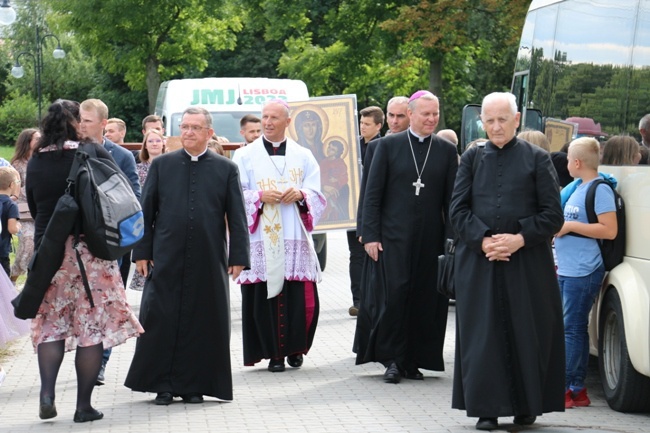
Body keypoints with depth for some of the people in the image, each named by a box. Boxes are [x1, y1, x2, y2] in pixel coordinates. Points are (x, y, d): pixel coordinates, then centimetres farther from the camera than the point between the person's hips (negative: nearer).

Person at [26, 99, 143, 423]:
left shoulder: (35, 162, 3)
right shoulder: (94, 155, -7)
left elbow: (33, 208, 13)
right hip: (91, 249, -3)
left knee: (52, 324, 12)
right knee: (93, 326, 3)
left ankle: (47, 393, -6)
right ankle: (84, 405, 3)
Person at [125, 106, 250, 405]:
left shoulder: (226, 169, 5)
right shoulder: (161, 165, 7)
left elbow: (237, 217, 4)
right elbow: (146, 211, 7)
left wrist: (238, 257, -2)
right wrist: (142, 252, 1)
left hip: (208, 261, 0)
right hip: (166, 259, 0)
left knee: (203, 322, 3)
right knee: (161, 321, 1)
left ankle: (193, 385, 14)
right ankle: (162, 385, 12)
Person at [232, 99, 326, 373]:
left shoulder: (303, 156, 13)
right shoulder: (245, 156, 8)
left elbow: (316, 193, 10)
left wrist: (301, 194, -11)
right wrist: (260, 196, -14)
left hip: (295, 237, 1)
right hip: (260, 238, -1)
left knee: (300, 297, -3)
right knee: (264, 297, -4)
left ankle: (294, 348, 16)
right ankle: (273, 353, 5)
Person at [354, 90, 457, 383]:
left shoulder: (446, 150, 6)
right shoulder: (388, 145, 1)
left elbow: (451, 199, 6)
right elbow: (372, 194, 0)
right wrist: (370, 235, -6)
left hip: (430, 238, 2)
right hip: (393, 236, -2)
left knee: (424, 300, 4)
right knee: (393, 295, -6)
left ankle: (413, 360, 15)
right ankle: (392, 359, 5)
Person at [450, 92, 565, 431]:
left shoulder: (537, 159, 2)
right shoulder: (472, 158, 9)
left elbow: (553, 215, -1)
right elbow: (458, 209, 4)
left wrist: (520, 239, -14)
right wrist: (483, 240, -11)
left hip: (527, 261, -1)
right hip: (479, 262, 2)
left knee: (527, 333, 2)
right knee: (483, 334, 0)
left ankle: (526, 406, 14)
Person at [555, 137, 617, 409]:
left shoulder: (600, 190, -12)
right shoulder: (578, 188, 16)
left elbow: (609, 230, -19)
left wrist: (569, 226, -18)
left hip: (584, 271, -9)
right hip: (567, 270, 9)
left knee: (572, 328, -7)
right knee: (574, 328, 11)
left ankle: (567, 390, -4)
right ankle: (577, 390, 16)